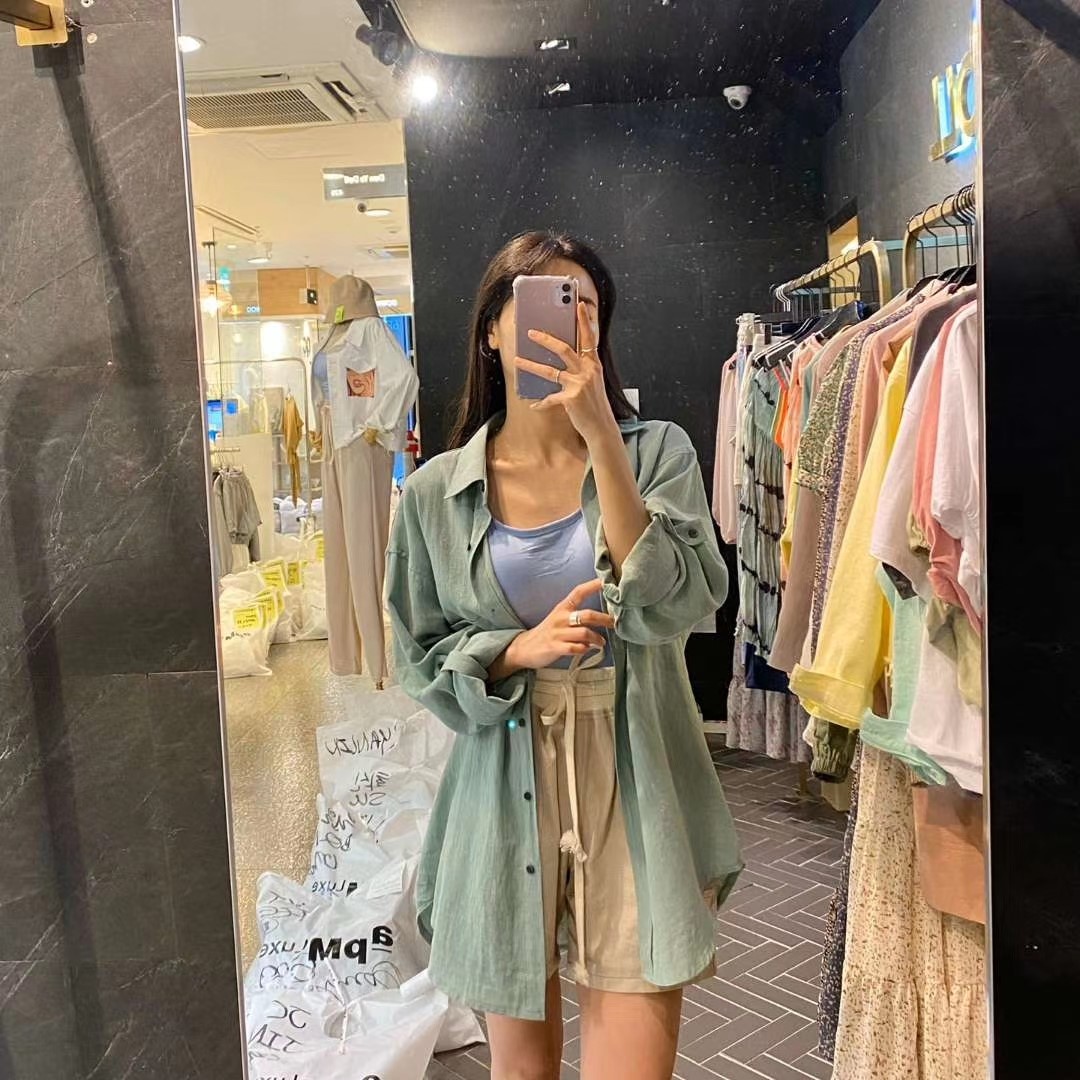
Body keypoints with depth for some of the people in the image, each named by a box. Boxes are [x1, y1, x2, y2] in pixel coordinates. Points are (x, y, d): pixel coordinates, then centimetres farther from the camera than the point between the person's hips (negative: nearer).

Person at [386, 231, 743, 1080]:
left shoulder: (657, 451, -2)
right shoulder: (436, 492, 0)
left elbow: (673, 608, -16)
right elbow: (421, 659, 4)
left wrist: (601, 436, -21)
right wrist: (520, 651, -16)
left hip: (637, 791, -1)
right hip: (505, 794, 2)